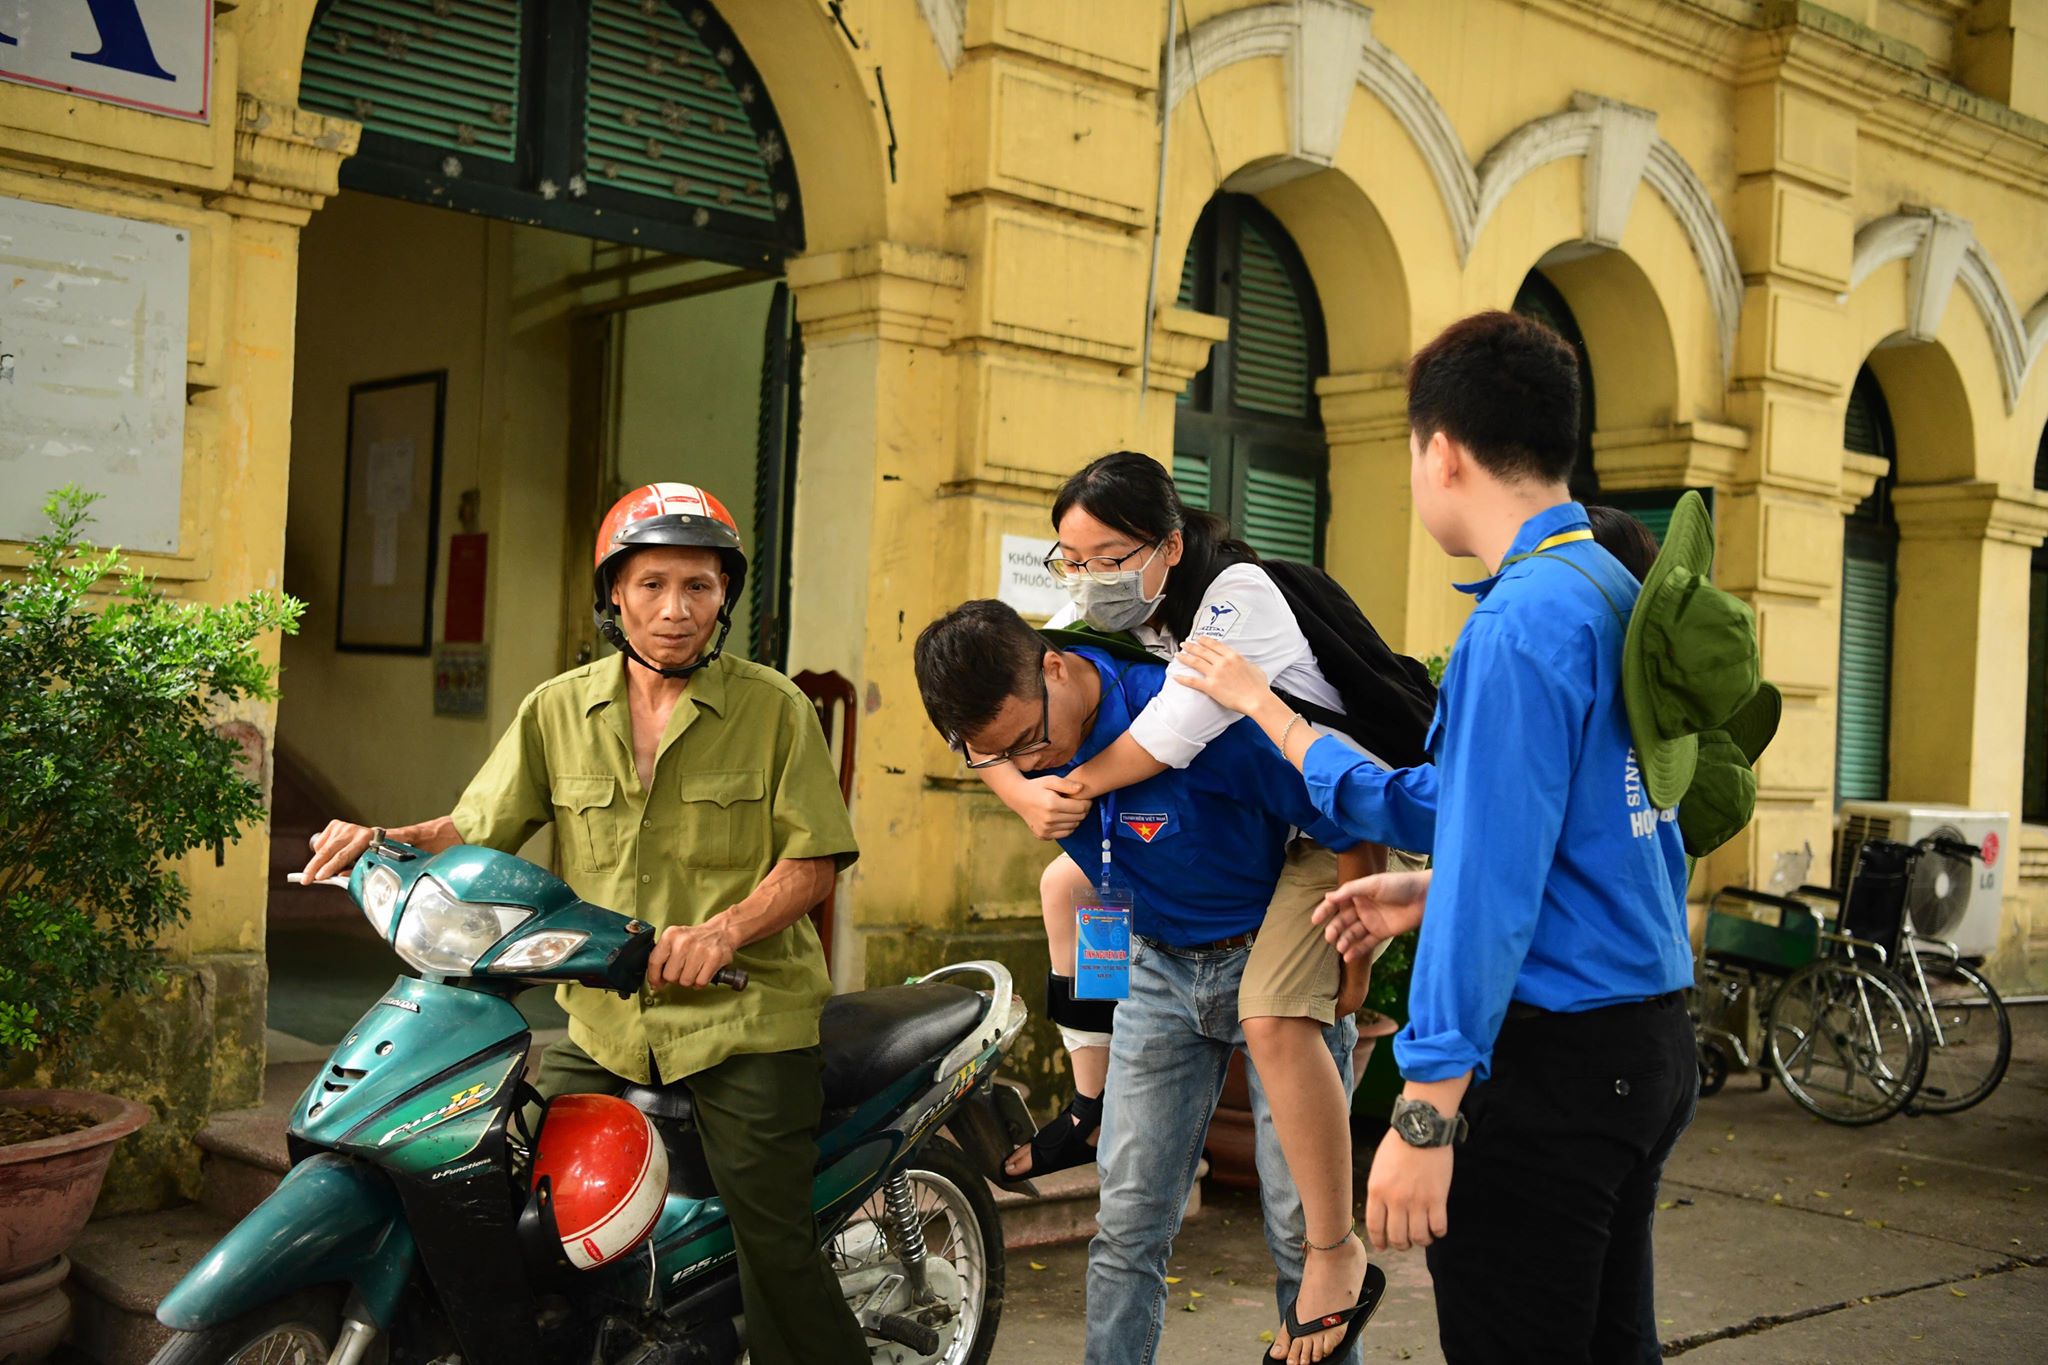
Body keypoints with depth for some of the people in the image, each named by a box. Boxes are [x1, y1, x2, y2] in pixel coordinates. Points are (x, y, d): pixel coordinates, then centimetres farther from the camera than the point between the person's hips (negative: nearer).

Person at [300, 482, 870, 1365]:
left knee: (772, 1243, -7)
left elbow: (813, 860, -4)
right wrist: (380, 842, -10)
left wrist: (726, 930, -20)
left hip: (746, 1017, -4)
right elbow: (477, 829, 8)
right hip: (605, 1021, 4)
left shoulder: (774, 709, 0)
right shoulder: (557, 711, 9)